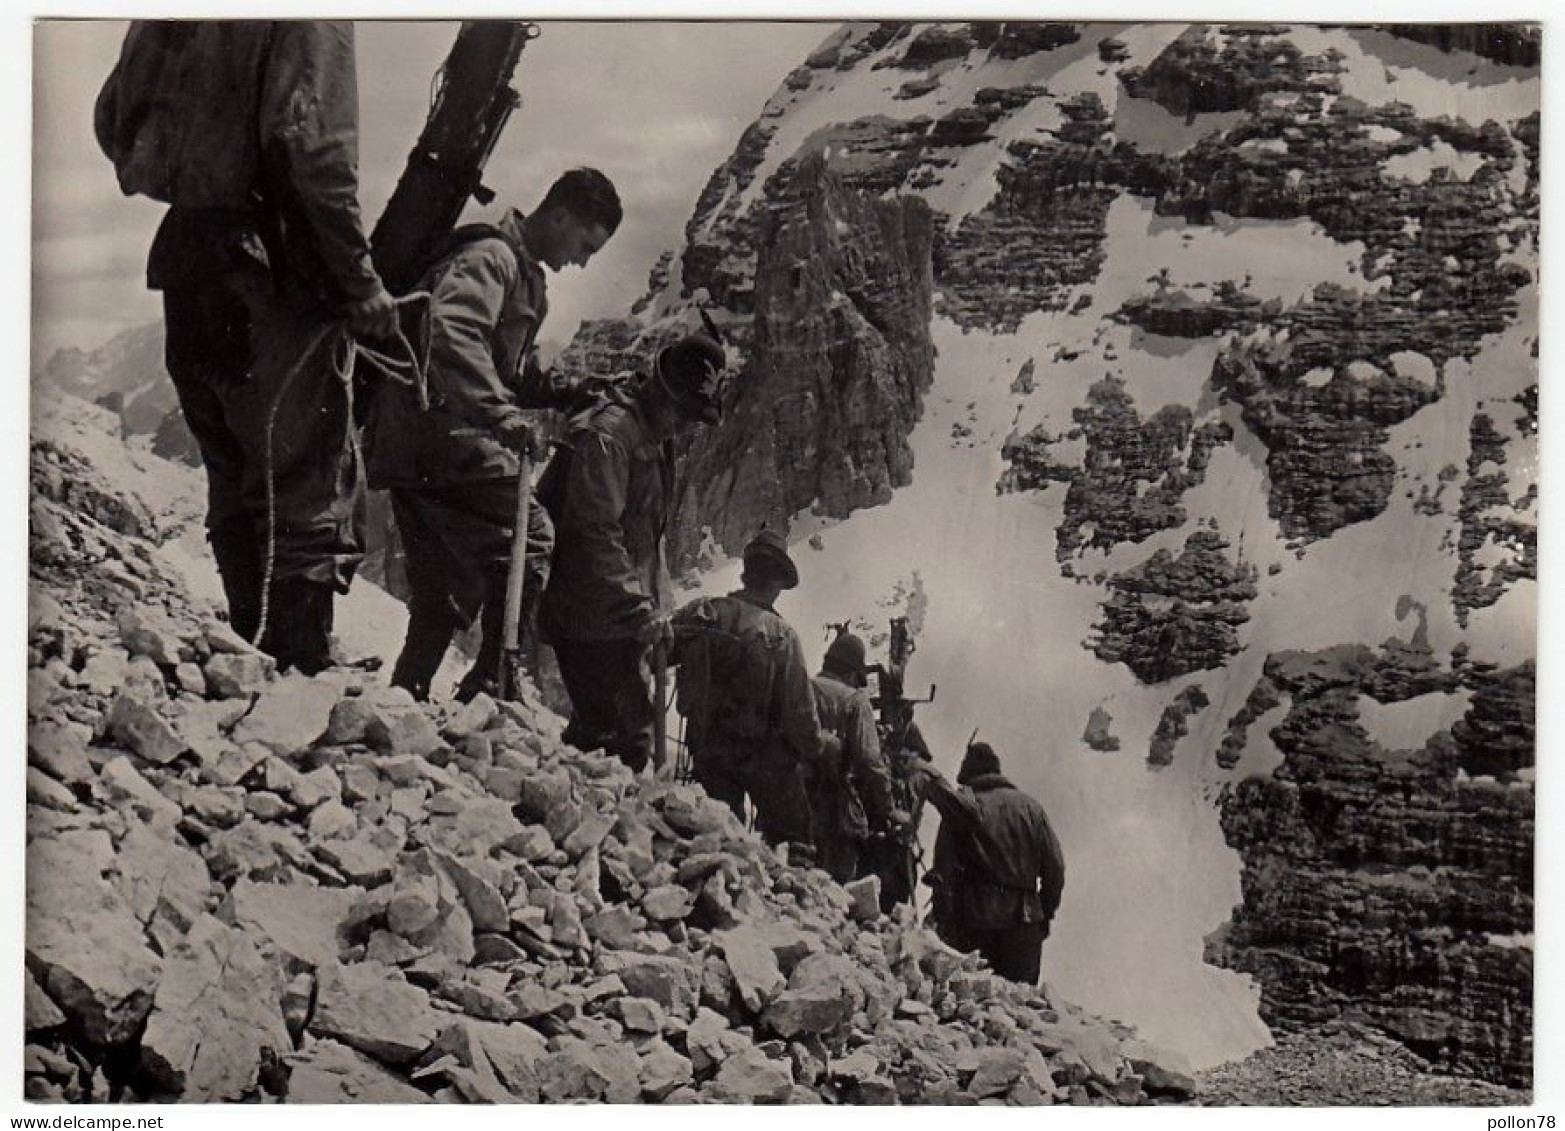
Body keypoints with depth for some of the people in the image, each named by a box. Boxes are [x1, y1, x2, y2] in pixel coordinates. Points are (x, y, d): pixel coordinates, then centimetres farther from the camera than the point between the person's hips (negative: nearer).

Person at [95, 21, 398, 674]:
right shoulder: (310, 20, -10)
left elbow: (112, 120, 18)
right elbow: (306, 138, -20)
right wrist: (360, 278, -15)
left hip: (183, 257, 8)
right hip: (273, 270, -8)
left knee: (237, 490, 16)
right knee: (307, 496, -3)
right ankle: (304, 676, -3)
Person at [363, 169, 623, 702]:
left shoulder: (523, 273, 25)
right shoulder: (490, 256, -8)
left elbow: (510, 371, 28)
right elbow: (449, 332, -27)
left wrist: (565, 392, 12)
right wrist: (499, 413, -36)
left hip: (416, 457, 10)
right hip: (446, 444, -10)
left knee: (442, 601, 12)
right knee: (530, 543, -13)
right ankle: (491, 687, -15)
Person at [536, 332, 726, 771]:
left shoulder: (655, 437, 15)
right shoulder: (605, 435, -18)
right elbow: (596, 536, -23)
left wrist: (657, 608, 18)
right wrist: (641, 611, -23)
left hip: (625, 621, 10)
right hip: (592, 622, -10)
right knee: (629, 739, -10)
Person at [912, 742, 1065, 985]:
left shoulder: (957, 810, -1)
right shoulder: (1030, 807, 7)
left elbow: (944, 872, -8)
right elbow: (1055, 867, 6)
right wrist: (1046, 912, 12)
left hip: (975, 917, -2)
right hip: (1023, 918, 2)